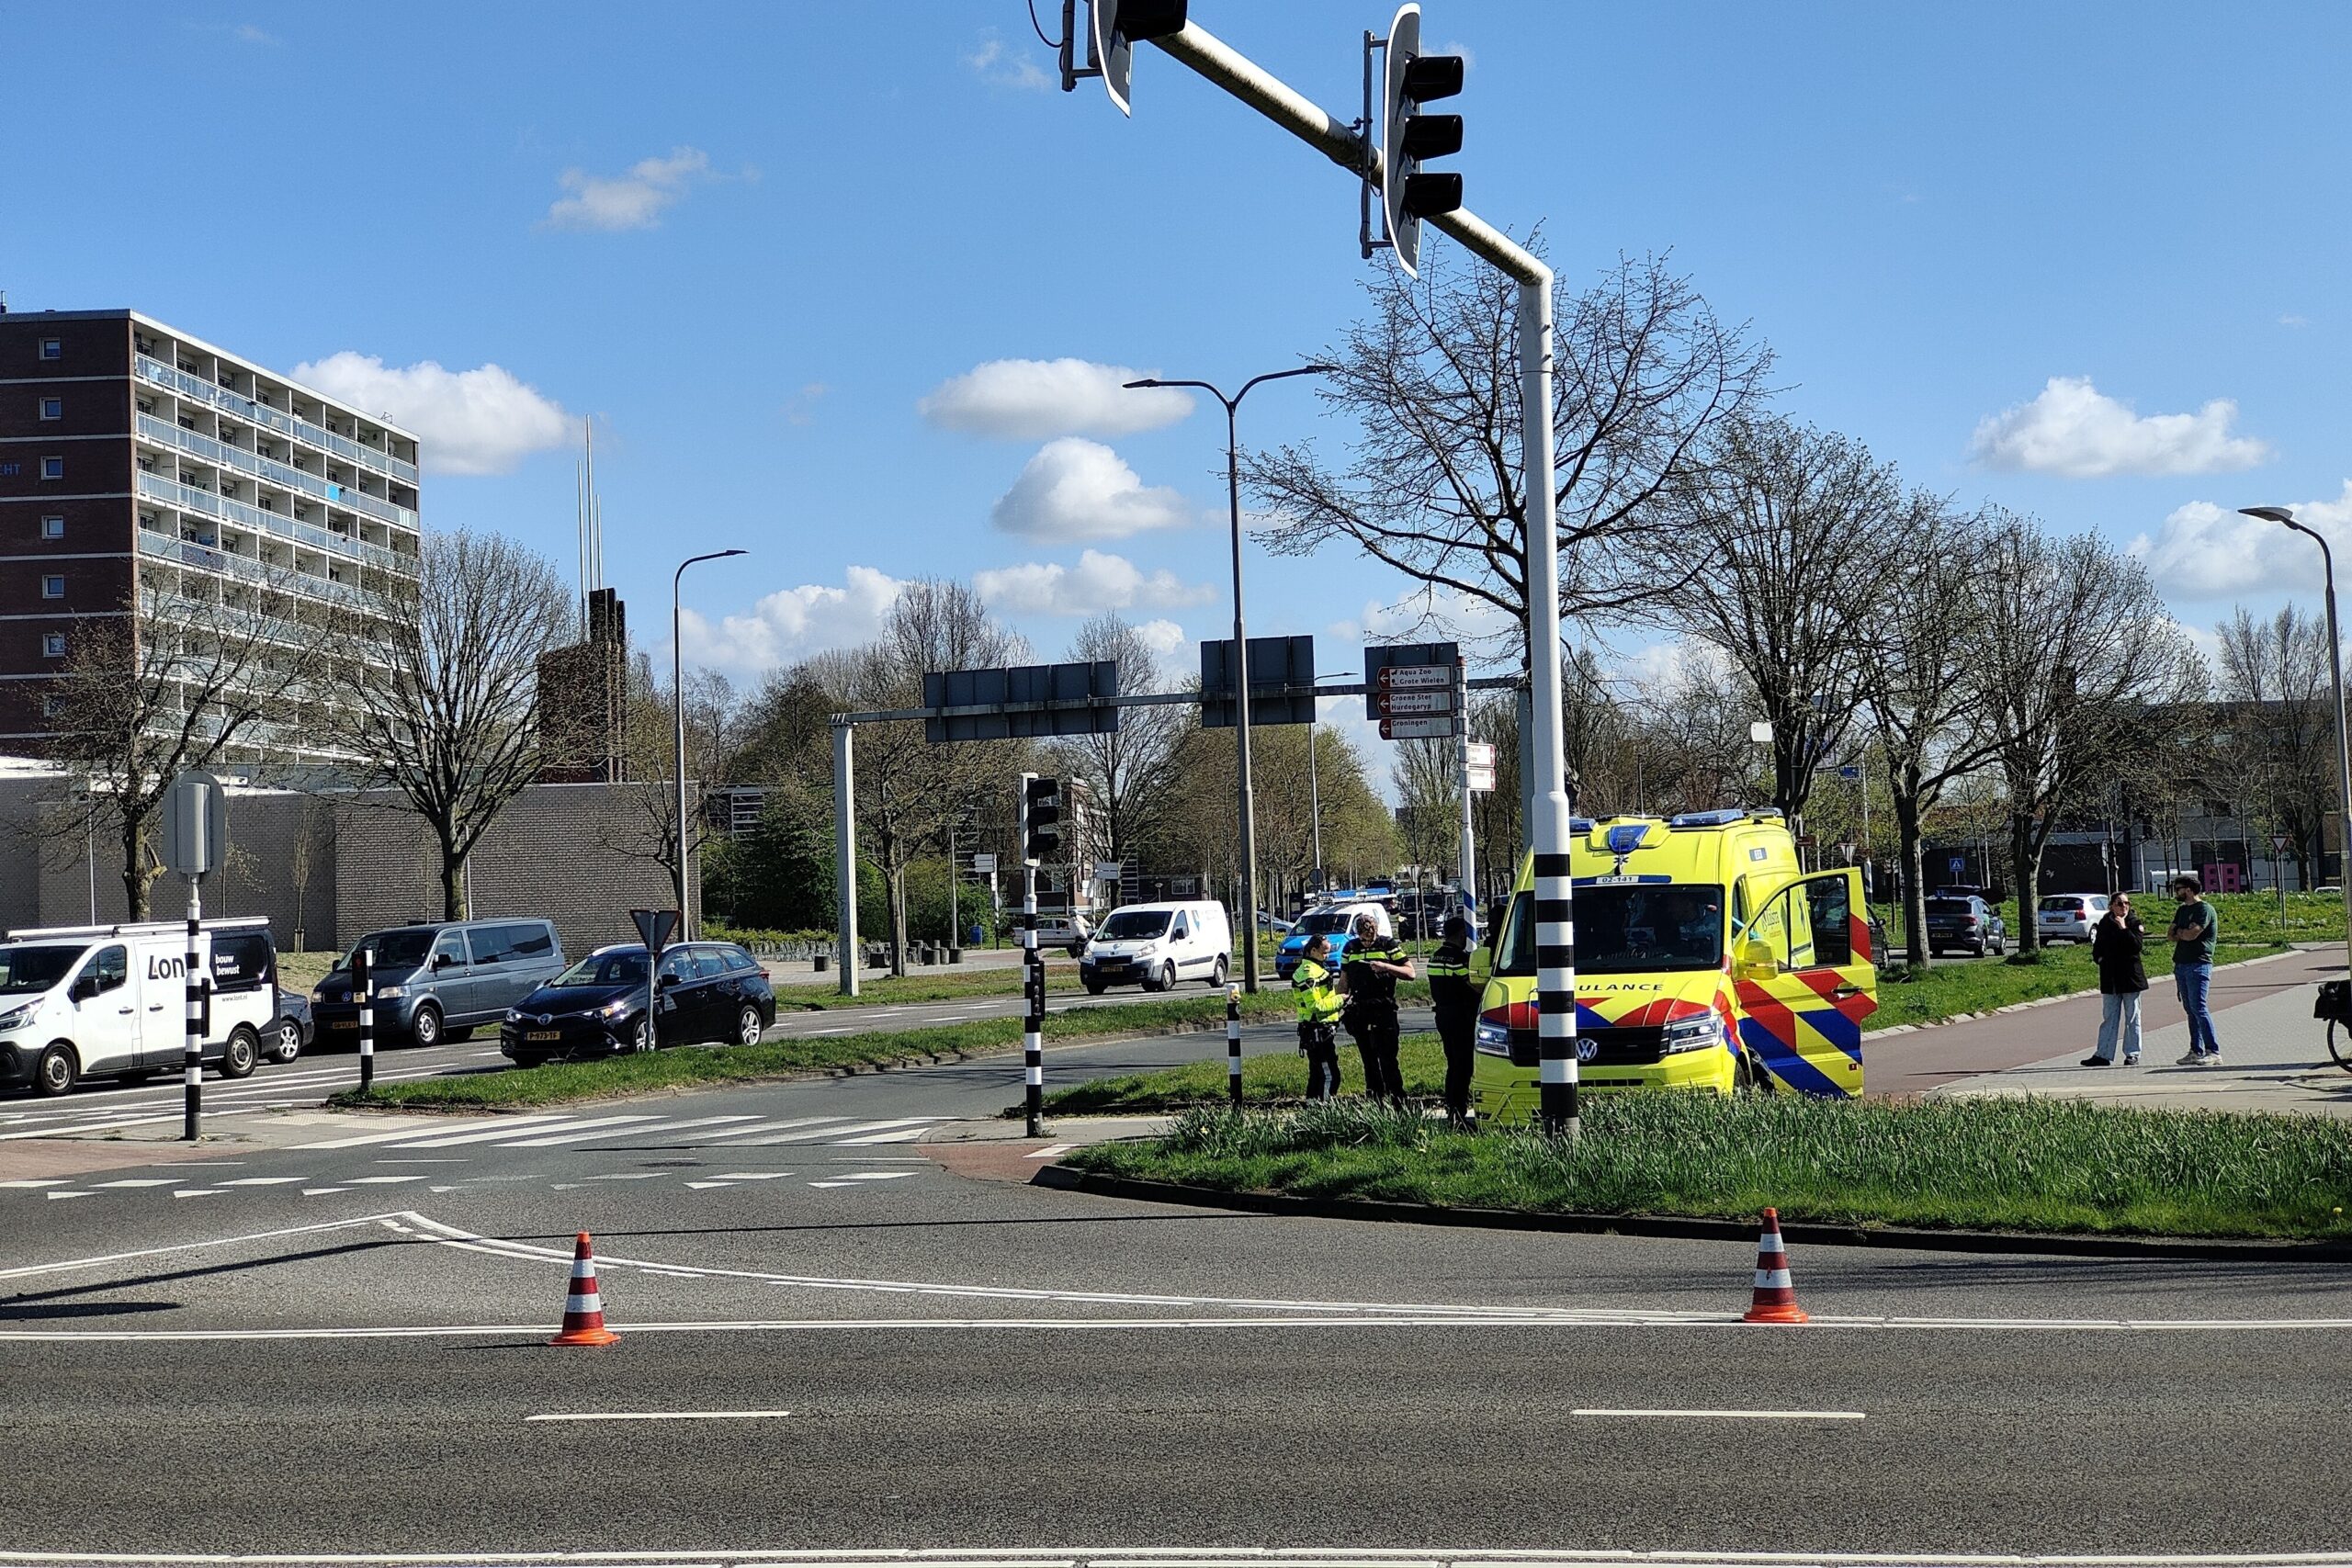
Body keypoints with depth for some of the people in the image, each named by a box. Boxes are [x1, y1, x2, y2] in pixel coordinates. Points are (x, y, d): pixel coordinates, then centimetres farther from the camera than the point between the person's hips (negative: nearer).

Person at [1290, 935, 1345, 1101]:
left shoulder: (1315, 968, 17)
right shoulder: (1308, 973, -18)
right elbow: (1315, 1005, -23)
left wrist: (1338, 1001, 10)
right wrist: (1339, 1001, -15)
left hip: (1321, 1030, 11)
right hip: (1318, 1031, -11)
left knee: (1317, 1073, 16)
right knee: (1329, 1075, -11)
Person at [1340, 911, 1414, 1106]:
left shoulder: (1388, 945, 1)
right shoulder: (1351, 948, 12)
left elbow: (1410, 973, -2)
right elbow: (1344, 979, 19)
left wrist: (1386, 967, -16)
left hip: (1384, 1010, -4)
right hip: (1360, 1012, 4)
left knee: (1387, 1059, -9)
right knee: (1369, 1060, 9)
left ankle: (1398, 1101, -6)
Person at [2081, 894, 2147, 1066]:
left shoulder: (2134, 923, -2)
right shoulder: (2104, 924, 8)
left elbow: (2137, 945, -16)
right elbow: (2098, 946, 17)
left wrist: (2124, 928, -18)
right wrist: (2098, 957, 0)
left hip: (2130, 976, -3)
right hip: (2110, 977, 3)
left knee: (2132, 1017, 2)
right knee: (2109, 1017, 6)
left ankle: (2132, 1055, 8)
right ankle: (2103, 1055, 7)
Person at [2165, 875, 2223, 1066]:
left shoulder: (2204, 909, -7)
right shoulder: (2182, 910, 20)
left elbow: (2191, 934, -17)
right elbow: (2171, 934, 14)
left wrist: (2179, 933, 3)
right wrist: (2184, 934, -5)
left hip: (2198, 965, -9)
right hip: (2181, 964, 9)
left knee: (2198, 1007, -14)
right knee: (2190, 1009, 8)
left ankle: (2213, 1052, -15)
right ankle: (2196, 1051, 10)